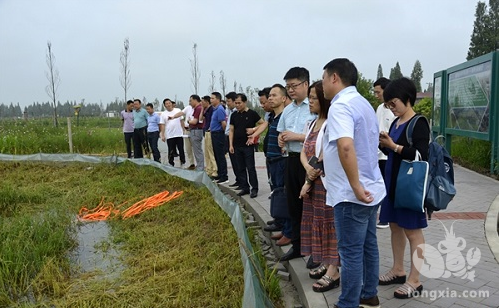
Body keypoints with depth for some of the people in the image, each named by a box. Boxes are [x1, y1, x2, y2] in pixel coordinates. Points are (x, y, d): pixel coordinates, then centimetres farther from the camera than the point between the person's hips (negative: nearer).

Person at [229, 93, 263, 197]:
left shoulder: (252, 113, -5)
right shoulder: (234, 115, 8)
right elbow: (231, 131, 11)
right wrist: (231, 145, 5)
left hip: (248, 145, -5)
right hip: (237, 146, 5)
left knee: (250, 168, -3)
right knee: (241, 168, 9)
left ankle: (254, 189, 4)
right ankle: (244, 188, 18)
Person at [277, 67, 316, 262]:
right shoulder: (287, 110, 12)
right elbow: (281, 132, 23)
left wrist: (297, 136, -18)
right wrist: (281, 138, 1)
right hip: (291, 159, 8)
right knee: (293, 204, 15)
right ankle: (297, 245, 30)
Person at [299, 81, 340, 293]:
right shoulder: (313, 124, 11)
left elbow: (324, 159, -19)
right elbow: (304, 153, 7)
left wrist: (308, 182, -11)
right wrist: (308, 168, -14)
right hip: (313, 182, 9)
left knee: (329, 224, -2)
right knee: (318, 222, 14)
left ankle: (333, 272, 8)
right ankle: (326, 264, 28)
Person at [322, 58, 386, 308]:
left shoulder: (340, 105, -18)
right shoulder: (363, 103, 14)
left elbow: (346, 146, -33)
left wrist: (356, 187, -27)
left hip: (351, 194, -10)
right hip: (371, 189, 10)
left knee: (351, 252, 1)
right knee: (368, 246, 18)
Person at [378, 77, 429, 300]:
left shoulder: (419, 123, -12)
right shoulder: (396, 122, 11)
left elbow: (421, 155, -22)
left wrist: (393, 146, -22)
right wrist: (383, 144, -2)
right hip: (393, 181, 9)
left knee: (412, 230, -1)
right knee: (395, 226, 15)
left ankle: (414, 281, 9)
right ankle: (398, 270, 28)